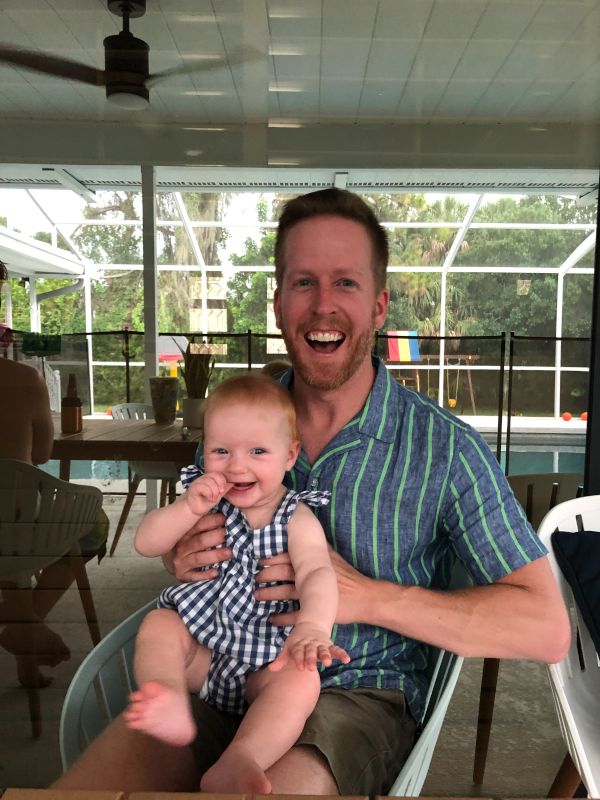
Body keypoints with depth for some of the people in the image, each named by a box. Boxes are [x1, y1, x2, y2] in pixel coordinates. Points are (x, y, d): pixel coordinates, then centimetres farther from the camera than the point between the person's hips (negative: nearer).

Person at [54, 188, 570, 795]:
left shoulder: (445, 448, -9)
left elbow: (548, 630, -10)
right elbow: (181, 540, 17)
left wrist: (368, 597, -21)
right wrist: (182, 558, -8)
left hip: (359, 694, -3)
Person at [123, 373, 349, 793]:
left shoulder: (297, 519, -9)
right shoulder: (205, 499, 1)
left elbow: (317, 571, -28)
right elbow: (146, 544, -4)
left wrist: (313, 625, -51)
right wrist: (188, 508, -23)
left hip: (266, 658, -3)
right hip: (200, 648, 3)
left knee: (301, 678, -30)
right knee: (158, 624, -22)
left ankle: (237, 764, -45)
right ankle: (173, 707, -44)